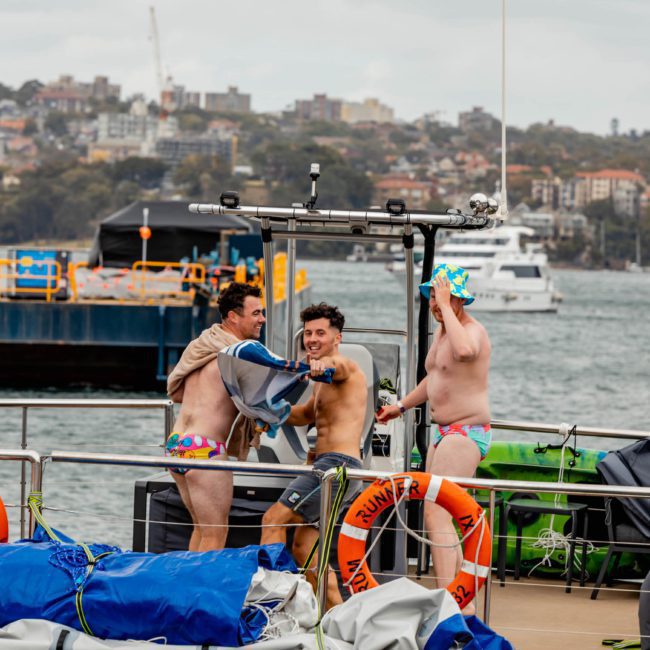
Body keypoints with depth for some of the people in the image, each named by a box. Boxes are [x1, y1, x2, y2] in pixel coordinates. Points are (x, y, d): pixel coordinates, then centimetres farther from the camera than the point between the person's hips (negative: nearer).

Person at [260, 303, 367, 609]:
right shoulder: (326, 380, 23)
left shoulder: (345, 367, -8)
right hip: (331, 466, 11)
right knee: (303, 547, 11)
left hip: (338, 463, -11)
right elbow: (306, 414, 34)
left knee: (274, 519, -15)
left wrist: (322, 364, -58)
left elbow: (338, 365, -33)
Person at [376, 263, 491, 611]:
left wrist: (447, 306, -33)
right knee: (437, 515, 13)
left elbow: (464, 350, -43)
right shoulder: (441, 330, 14)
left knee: (436, 514, -20)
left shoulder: (472, 330, -16)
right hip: (443, 433, 11)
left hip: (466, 433, -11)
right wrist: (402, 405, 37)